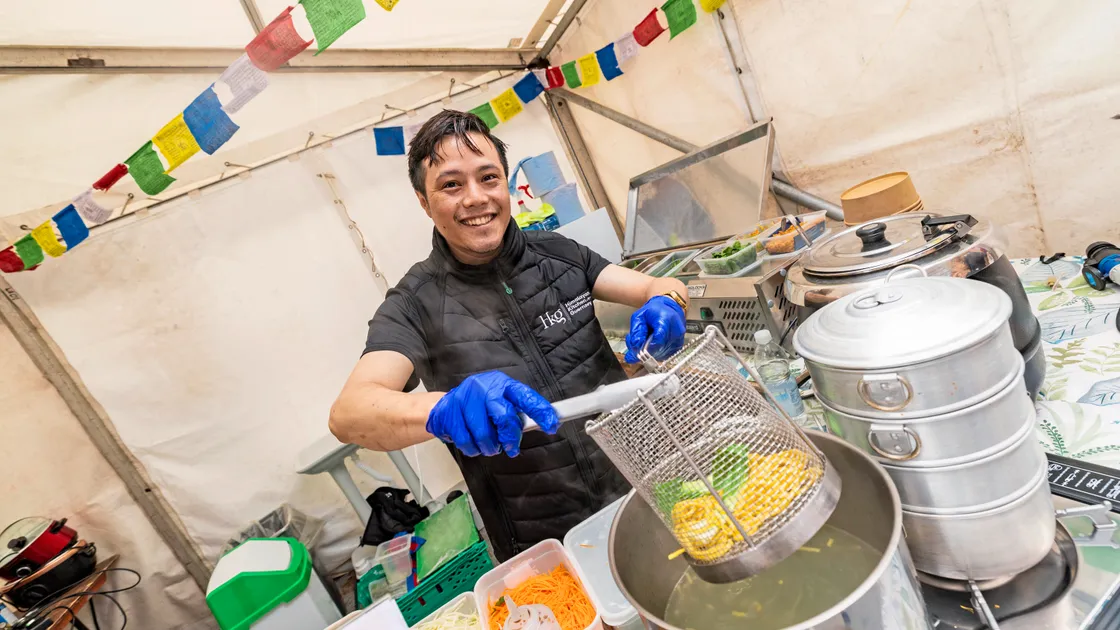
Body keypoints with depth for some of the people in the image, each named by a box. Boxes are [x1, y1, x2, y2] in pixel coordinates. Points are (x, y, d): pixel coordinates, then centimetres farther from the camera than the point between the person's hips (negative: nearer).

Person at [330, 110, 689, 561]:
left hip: (640, 479, 2)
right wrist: (443, 409, -42)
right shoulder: (415, 305, -8)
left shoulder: (556, 253, 2)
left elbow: (662, 286, -1)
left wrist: (665, 303, -26)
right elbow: (347, 414, -21)